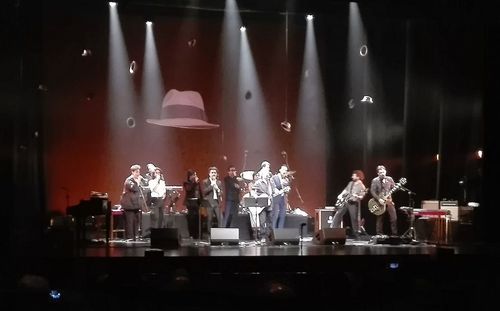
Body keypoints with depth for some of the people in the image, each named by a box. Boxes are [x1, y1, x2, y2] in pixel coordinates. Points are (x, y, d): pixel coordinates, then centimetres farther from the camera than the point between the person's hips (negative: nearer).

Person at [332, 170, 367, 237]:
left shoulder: (361, 187, -7)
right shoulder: (350, 183, 13)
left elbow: (362, 196, -12)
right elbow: (345, 190, 22)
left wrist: (357, 197, -31)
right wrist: (340, 195, 10)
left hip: (353, 203, -6)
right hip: (344, 201, 6)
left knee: (354, 218, -5)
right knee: (338, 214, 1)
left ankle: (356, 233, 7)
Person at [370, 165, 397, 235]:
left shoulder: (389, 179, 7)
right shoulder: (375, 181, -3)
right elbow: (372, 191, -9)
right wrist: (379, 199, -18)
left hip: (389, 201, 3)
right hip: (379, 202, -2)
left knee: (394, 218, -4)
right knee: (380, 219, 3)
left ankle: (394, 234, 5)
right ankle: (379, 235, 11)